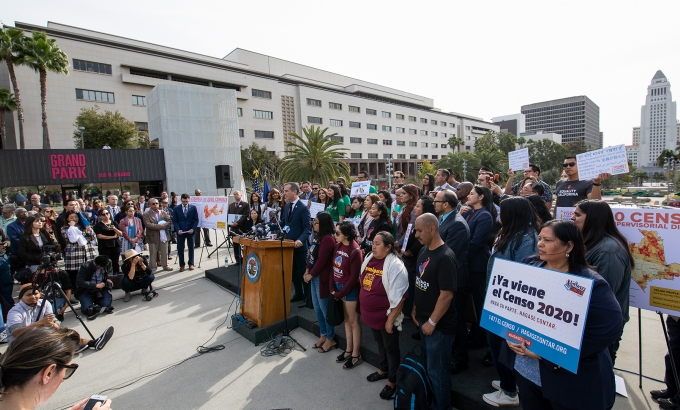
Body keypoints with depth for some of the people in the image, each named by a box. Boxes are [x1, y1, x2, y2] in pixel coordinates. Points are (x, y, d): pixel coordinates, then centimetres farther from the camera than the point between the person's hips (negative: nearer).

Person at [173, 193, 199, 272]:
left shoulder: (193, 208, -1)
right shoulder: (176, 208, -1)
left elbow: (196, 219, 0)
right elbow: (174, 221, 0)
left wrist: (193, 229, -13)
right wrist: (178, 229, -14)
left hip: (190, 231, 0)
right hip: (180, 231, 0)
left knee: (191, 247, 9)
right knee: (180, 248, 3)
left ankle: (191, 264, 21)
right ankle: (182, 265, 15)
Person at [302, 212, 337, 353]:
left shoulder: (328, 239, -21)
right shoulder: (318, 236, 9)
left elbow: (321, 261, -22)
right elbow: (311, 255, 13)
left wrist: (310, 275, -12)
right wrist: (307, 270, 3)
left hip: (322, 278, -10)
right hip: (314, 277, 10)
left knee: (324, 308, 4)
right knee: (317, 307, 18)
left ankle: (330, 339, 21)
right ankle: (323, 335, 34)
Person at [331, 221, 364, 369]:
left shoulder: (355, 251, -21)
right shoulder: (338, 246, 1)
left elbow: (354, 277, -18)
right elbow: (333, 267, 5)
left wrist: (340, 294, -12)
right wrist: (332, 288, -1)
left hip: (350, 289, -7)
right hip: (338, 286, 7)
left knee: (353, 321, 6)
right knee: (346, 319, 19)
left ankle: (356, 355, 20)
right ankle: (349, 350, 33)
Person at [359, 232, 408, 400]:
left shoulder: (395, 266, -25)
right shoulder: (369, 259, -2)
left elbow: (399, 297, -24)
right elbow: (363, 284, 11)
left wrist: (390, 319, -20)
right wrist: (363, 309, 13)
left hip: (386, 317, -7)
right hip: (371, 314, 7)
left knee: (391, 348, 14)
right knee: (380, 344, 27)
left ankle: (392, 381, 33)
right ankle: (383, 370, 49)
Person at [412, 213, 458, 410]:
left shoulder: (445, 257, -24)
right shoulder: (423, 251, 2)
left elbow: (446, 295, -25)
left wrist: (432, 322, -18)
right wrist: (415, 308, 12)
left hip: (439, 325, -8)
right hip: (423, 319, 8)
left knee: (437, 369, 11)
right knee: (427, 364, 24)